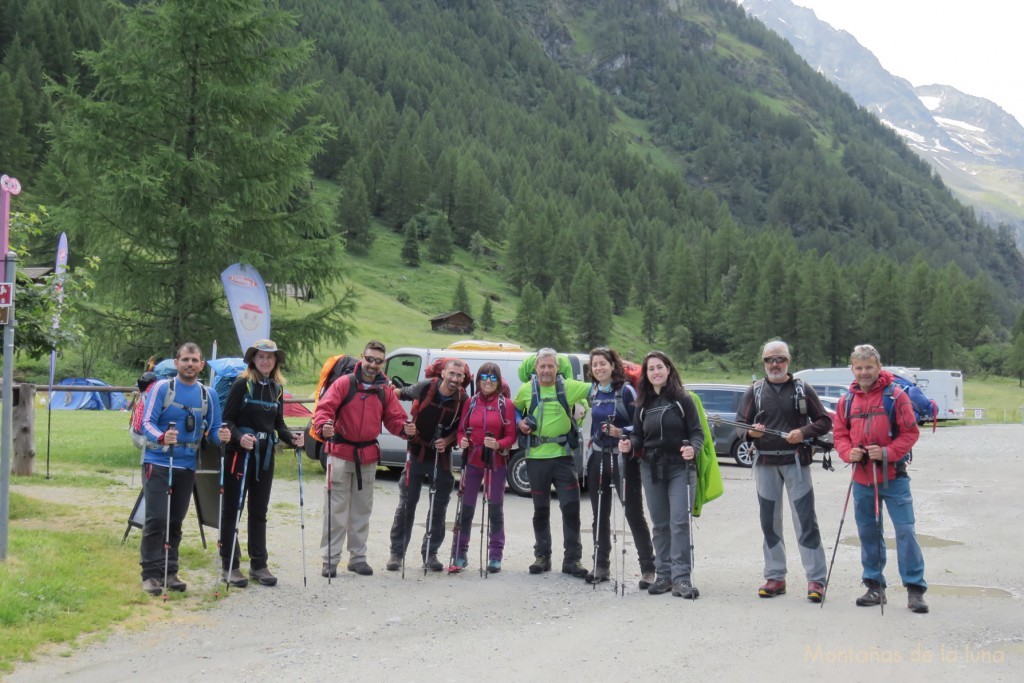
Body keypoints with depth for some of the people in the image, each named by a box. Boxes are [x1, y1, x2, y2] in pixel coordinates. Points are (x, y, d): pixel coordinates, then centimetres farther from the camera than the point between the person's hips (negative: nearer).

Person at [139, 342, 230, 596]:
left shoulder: (208, 395, 8)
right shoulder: (162, 388, -4)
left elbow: (213, 429, 9)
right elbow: (147, 422, -10)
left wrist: (221, 436, -15)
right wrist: (161, 437, -31)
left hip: (187, 465, 4)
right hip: (158, 462, -4)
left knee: (176, 522, 10)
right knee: (156, 518, -9)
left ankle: (170, 572, 19)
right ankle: (151, 574, 0)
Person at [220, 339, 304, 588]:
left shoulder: (277, 388, 10)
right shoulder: (242, 384, -7)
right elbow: (227, 419, -9)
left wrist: (291, 437, -4)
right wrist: (239, 437, -26)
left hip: (265, 455, 5)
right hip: (239, 453, -5)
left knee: (259, 511, 12)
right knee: (232, 510, 2)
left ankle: (258, 565, 20)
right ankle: (230, 566, 9)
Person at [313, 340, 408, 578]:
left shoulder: (385, 391, 6)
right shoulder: (344, 383, -7)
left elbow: (394, 418, 5)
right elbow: (324, 408, -15)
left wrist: (404, 428, -17)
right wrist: (324, 426, -35)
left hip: (368, 457, 4)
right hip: (341, 454, -4)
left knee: (362, 510, 13)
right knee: (336, 509, -2)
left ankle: (357, 557, 23)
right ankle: (330, 559, 4)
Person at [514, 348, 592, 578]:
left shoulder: (568, 386, 0)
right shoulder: (526, 390, 4)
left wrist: (583, 411, -14)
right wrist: (519, 423, -1)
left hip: (563, 455, -1)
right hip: (536, 457, 1)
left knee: (571, 507, -4)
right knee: (541, 509, 10)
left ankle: (572, 559, 6)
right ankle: (542, 556, 22)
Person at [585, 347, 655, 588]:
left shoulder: (626, 391, -8)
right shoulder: (593, 392, 10)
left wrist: (621, 433, -24)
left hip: (623, 459, -6)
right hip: (598, 458, 6)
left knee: (634, 513, -5)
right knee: (600, 514, 10)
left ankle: (648, 569, 0)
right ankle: (600, 566, 19)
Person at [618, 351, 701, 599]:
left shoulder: (683, 399, -1)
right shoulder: (643, 404, 12)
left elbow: (697, 432, -4)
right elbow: (639, 436, 14)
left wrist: (693, 448, -24)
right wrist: (629, 444, -8)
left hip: (680, 468, -4)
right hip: (651, 469, 4)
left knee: (680, 522, -10)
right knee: (660, 524, 8)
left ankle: (682, 577, -9)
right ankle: (664, 574, 15)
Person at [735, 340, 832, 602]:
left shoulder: (803, 389, 4)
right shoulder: (754, 391, 9)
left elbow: (825, 421, 6)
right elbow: (740, 424, 11)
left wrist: (804, 432, -12)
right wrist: (750, 432, -11)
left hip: (795, 462, -2)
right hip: (765, 463, 3)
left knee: (805, 520, -4)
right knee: (769, 521, 7)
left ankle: (816, 579, 1)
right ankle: (774, 577, 16)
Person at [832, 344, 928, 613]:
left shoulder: (895, 395, -5)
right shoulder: (847, 400, 8)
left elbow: (910, 432, -6)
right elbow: (840, 434, 11)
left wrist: (887, 452, -19)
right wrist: (849, 452, -9)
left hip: (893, 477, -4)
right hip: (862, 478, 4)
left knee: (905, 530, -6)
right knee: (868, 532, 11)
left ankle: (915, 589, 2)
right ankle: (875, 586, 22)